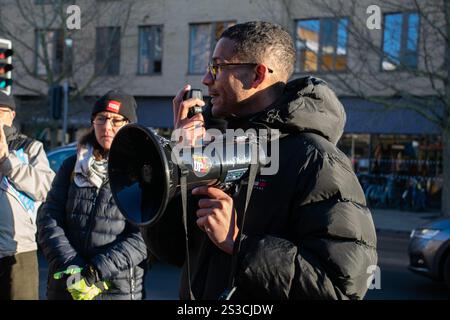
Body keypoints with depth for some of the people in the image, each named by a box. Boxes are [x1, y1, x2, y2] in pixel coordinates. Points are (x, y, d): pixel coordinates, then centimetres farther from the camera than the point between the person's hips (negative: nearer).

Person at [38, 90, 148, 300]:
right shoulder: (72, 167, 8)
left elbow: (145, 236, -12)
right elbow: (48, 220, 0)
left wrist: (97, 272, -19)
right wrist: (71, 269, -13)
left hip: (120, 290, -3)